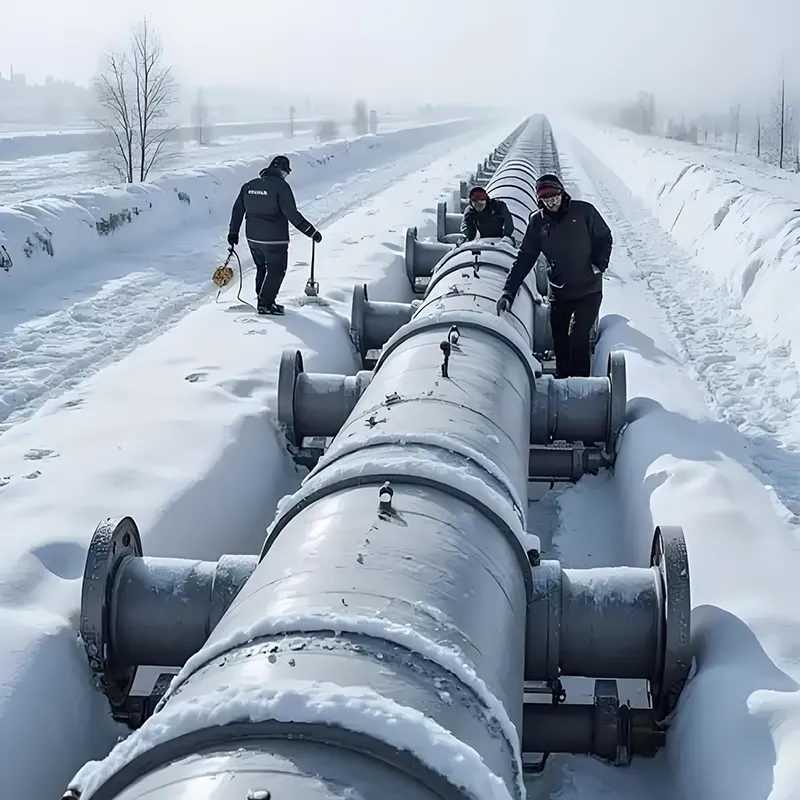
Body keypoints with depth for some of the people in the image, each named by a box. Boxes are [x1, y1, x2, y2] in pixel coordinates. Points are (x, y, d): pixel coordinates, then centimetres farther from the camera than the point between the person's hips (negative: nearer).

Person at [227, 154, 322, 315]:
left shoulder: (249, 185, 5)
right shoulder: (281, 186, -15)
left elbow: (238, 210, 11)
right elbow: (292, 215, -19)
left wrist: (233, 232, 21)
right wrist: (311, 232, -14)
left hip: (253, 238, 6)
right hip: (275, 240, -6)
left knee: (261, 269, 22)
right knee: (276, 271, 7)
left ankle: (263, 300, 29)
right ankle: (266, 304, 7)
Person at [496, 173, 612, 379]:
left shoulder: (583, 211, -8)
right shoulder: (537, 222, -1)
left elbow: (605, 238, 4)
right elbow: (524, 258, -1)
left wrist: (599, 265, -11)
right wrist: (508, 292, -9)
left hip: (589, 290, -3)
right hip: (559, 292, 3)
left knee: (579, 336, -12)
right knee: (560, 340, 9)